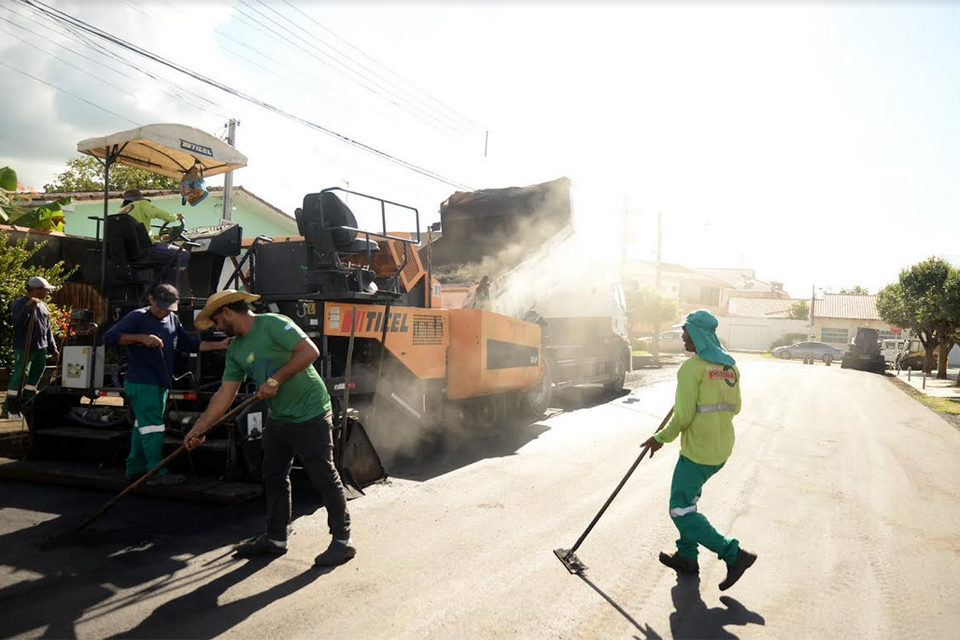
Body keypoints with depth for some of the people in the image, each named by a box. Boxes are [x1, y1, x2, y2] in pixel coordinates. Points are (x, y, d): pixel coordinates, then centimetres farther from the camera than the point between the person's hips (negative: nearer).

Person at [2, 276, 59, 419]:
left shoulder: (42, 306, 15)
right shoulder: (19, 303, -6)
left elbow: (48, 330, 19)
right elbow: (17, 323, -22)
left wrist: (53, 348, 19)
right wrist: (28, 306, -28)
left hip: (40, 348, 8)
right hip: (24, 348, -8)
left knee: (35, 377, 11)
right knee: (20, 377, -11)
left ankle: (25, 406, 22)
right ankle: (8, 409, -6)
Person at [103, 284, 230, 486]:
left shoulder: (173, 320, 12)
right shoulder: (138, 317, -9)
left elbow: (190, 344, 13)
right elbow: (109, 337, -16)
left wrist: (219, 345, 2)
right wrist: (141, 337, -26)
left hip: (160, 383, 8)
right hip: (141, 383, -8)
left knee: (143, 425, 15)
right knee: (152, 427, -9)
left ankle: (135, 469, 24)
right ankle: (157, 473, -6)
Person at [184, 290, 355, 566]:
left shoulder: (273, 324, -16)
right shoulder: (236, 350, 9)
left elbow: (310, 351, -26)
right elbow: (225, 394, 11)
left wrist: (275, 380, -22)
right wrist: (198, 428, 9)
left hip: (310, 416, -9)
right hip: (278, 419, 9)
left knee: (324, 476, -2)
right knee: (274, 477, 15)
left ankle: (342, 540, 9)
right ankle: (275, 538, 30)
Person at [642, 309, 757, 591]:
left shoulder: (691, 368, -17)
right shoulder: (731, 367, 8)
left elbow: (683, 417, -18)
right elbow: (734, 407, 15)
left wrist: (660, 438, -4)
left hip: (697, 452, -9)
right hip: (722, 451, 9)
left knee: (681, 510, 0)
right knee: (688, 498, 23)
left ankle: (734, 554, -3)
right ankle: (687, 556, 29)